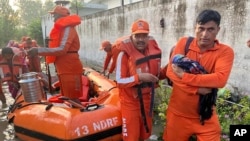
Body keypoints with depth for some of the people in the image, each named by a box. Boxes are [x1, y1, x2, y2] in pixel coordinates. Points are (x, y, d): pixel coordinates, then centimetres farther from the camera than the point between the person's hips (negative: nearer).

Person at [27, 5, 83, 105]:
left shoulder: (67, 28, -13)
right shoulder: (61, 29, 20)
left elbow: (62, 50, -25)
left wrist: (39, 50, -25)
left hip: (70, 69, -10)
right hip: (63, 69, 10)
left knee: (73, 98, -6)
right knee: (67, 98, 15)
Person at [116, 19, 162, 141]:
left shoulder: (154, 50, -4)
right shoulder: (125, 54, -20)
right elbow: (120, 81, -20)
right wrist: (139, 77, -29)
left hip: (147, 100, 5)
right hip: (130, 102, -5)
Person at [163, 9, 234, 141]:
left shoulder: (225, 51, -8)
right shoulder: (183, 43, -5)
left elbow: (220, 79, -24)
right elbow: (171, 72, -13)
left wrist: (184, 75, -25)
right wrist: (197, 89, -22)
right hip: (178, 113, 2)